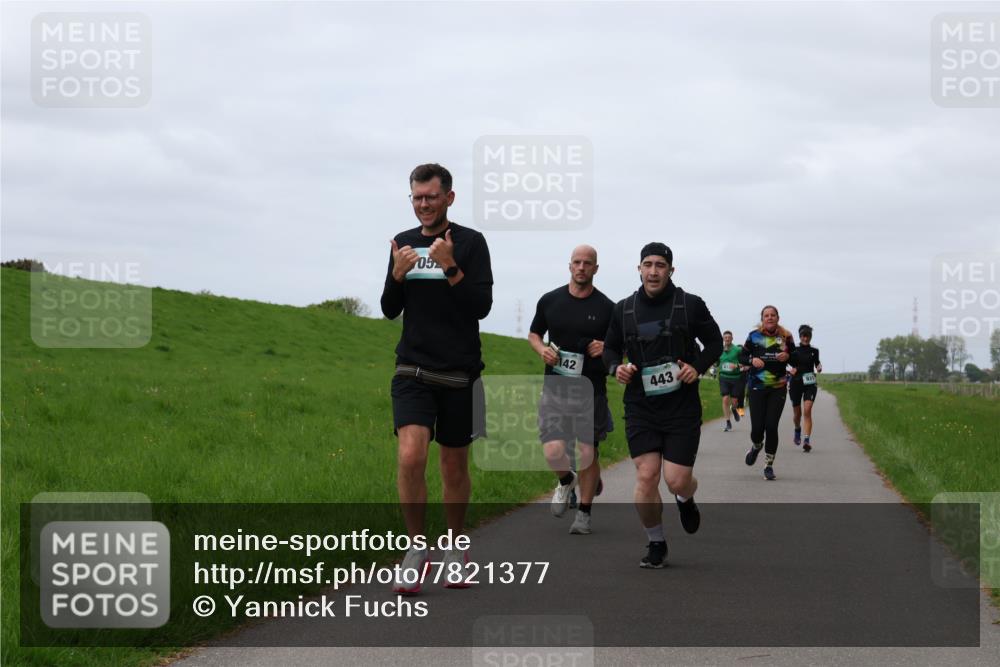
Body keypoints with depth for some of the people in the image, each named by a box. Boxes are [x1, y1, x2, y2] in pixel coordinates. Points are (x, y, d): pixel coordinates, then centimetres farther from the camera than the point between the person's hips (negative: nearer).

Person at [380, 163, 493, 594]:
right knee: (411, 456, -17)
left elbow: (482, 306, -10)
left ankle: (455, 550, 27)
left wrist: (451, 269, -23)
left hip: (459, 372, -1)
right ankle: (416, 550, -5)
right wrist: (397, 276, -10)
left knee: (455, 467, 9)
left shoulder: (470, 243, -3)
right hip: (413, 369, 2)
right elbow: (390, 311, 9)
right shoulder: (403, 243, 8)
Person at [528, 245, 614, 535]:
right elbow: (533, 334, 17)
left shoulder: (607, 308, -2)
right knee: (553, 452, -12)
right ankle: (566, 481, 23)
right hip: (555, 388, 1)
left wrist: (606, 349, -14)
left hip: (591, 390, -1)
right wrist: (542, 349, -4)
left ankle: (584, 513, 19)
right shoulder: (550, 301, 3)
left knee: (588, 453, 2)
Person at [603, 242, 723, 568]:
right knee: (646, 477, -9)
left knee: (677, 481, -6)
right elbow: (610, 347, 16)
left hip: (682, 406, -1)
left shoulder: (691, 305, -1)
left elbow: (715, 341, 8)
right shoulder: (624, 309, 4)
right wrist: (616, 367, -6)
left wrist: (698, 367, -10)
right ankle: (656, 544, 10)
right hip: (640, 406, 1)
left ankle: (686, 499, 33)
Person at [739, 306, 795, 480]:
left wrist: (787, 356, -13)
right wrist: (752, 360, -15)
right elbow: (742, 357, 6)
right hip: (757, 388, 0)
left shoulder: (786, 337, 1)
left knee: (771, 426, -8)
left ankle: (769, 465, 6)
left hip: (778, 389, 0)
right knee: (757, 427, -4)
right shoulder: (754, 336, -1)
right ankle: (756, 446, 33)